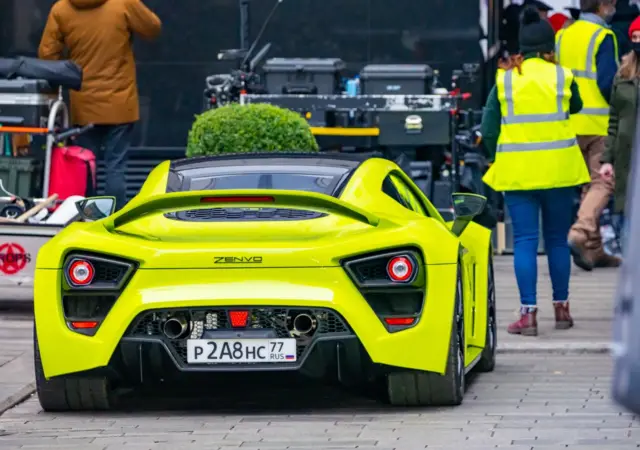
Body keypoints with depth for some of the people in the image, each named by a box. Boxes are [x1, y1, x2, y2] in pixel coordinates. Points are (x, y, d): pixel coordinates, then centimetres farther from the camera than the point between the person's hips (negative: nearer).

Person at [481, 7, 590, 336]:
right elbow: (575, 108, 15)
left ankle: (528, 313, -6)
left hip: (517, 171, 0)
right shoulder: (562, 77, -3)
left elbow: (488, 130, 2)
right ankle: (561, 307, 20)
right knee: (557, 239, 13)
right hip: (558, 169, 0)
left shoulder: (504, 80, 0)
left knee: (524, 241, 0)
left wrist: (500, 159, 16)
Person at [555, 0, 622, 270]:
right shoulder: (603, 37, -10)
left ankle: (593, 249, 14)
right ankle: (580, 233, -24)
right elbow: (608, 82, -16)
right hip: (599, 123, -7)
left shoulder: (562, 36, 11)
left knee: (589, 184, 14)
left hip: (570, 124, 7)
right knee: (602, 184, -5)